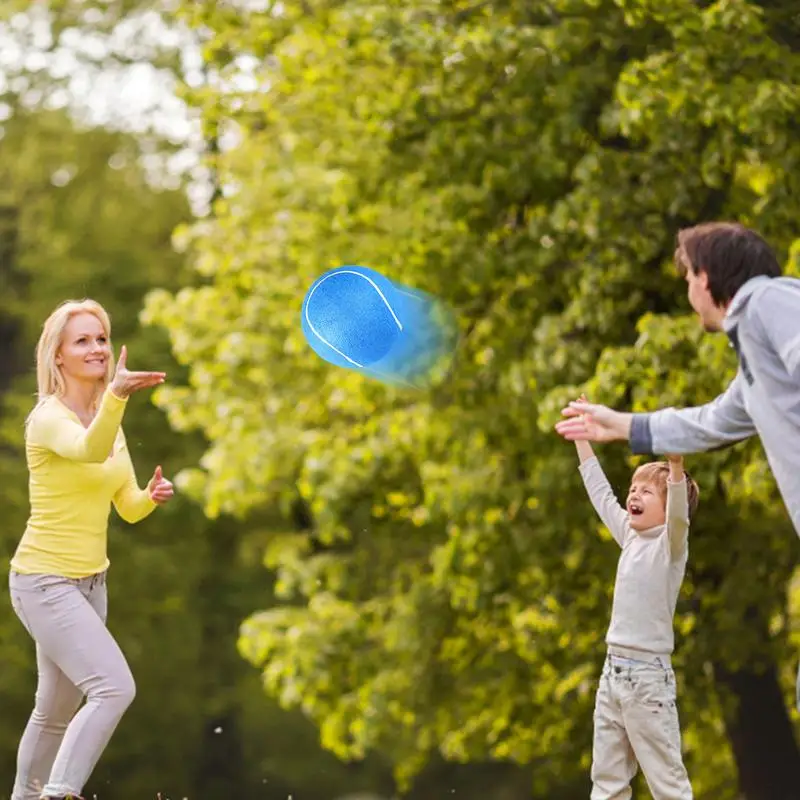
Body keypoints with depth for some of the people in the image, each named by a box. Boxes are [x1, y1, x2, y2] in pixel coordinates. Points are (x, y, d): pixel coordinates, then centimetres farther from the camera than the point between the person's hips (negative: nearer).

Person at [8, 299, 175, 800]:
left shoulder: (108, 419, 10)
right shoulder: (50, 416, -15)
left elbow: (129, 508, 12)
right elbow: (89, 450, -39)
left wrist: (152, 497, -11)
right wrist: (116, 395, -58)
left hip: (90, 582, 8)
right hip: (45, 580, -8)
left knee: (57, 711, 17)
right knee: (115, 688, -23)